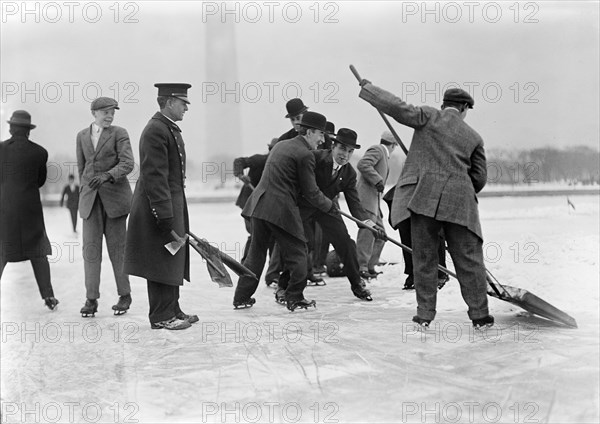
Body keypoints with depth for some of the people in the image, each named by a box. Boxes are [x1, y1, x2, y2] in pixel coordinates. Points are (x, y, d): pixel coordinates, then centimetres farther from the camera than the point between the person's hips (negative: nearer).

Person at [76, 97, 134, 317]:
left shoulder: (119, 133, -1)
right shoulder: (82, 136, 11)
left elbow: (127, 164, -12)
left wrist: (106, 176, -27)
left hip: (115, 194, -3)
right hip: (90, 198, 3)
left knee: (117, 247, 2)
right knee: (91, 247, -3)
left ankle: (125, 295, 14)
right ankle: (91, 299, 0)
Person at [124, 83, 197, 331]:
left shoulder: (170, 129, 16)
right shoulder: (155, 130, -17)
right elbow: (154, 177, -22)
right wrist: (166, 219, -23)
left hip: (174, 204, 10)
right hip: (160, 207, -10)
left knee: (173, 260, 15)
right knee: (162, 261, -2)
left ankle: (172, 309, 25)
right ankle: (161, 316, 8)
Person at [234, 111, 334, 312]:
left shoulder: (280, 145, 17)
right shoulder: (305, 155, -9)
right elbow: (310, 192, -6)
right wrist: (329, 205, 12)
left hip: (259, 204, 8)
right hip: (281, 210, -8)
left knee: (256, 252, 16)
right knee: (296, 253, 6)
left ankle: (242, 297, 20)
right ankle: (294, 298, 12)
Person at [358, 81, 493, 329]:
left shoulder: (429, 116, 6)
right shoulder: (474, 137, 14)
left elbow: (398, 108, -2)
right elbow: (479, 177, 14)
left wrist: (367, 88, 9)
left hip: (425, 196, -1)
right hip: (460, 201, 1)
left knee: (424, 257, 7)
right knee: (469, 259, 7)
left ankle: (425, 314, 11)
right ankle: (480, 315, 11)